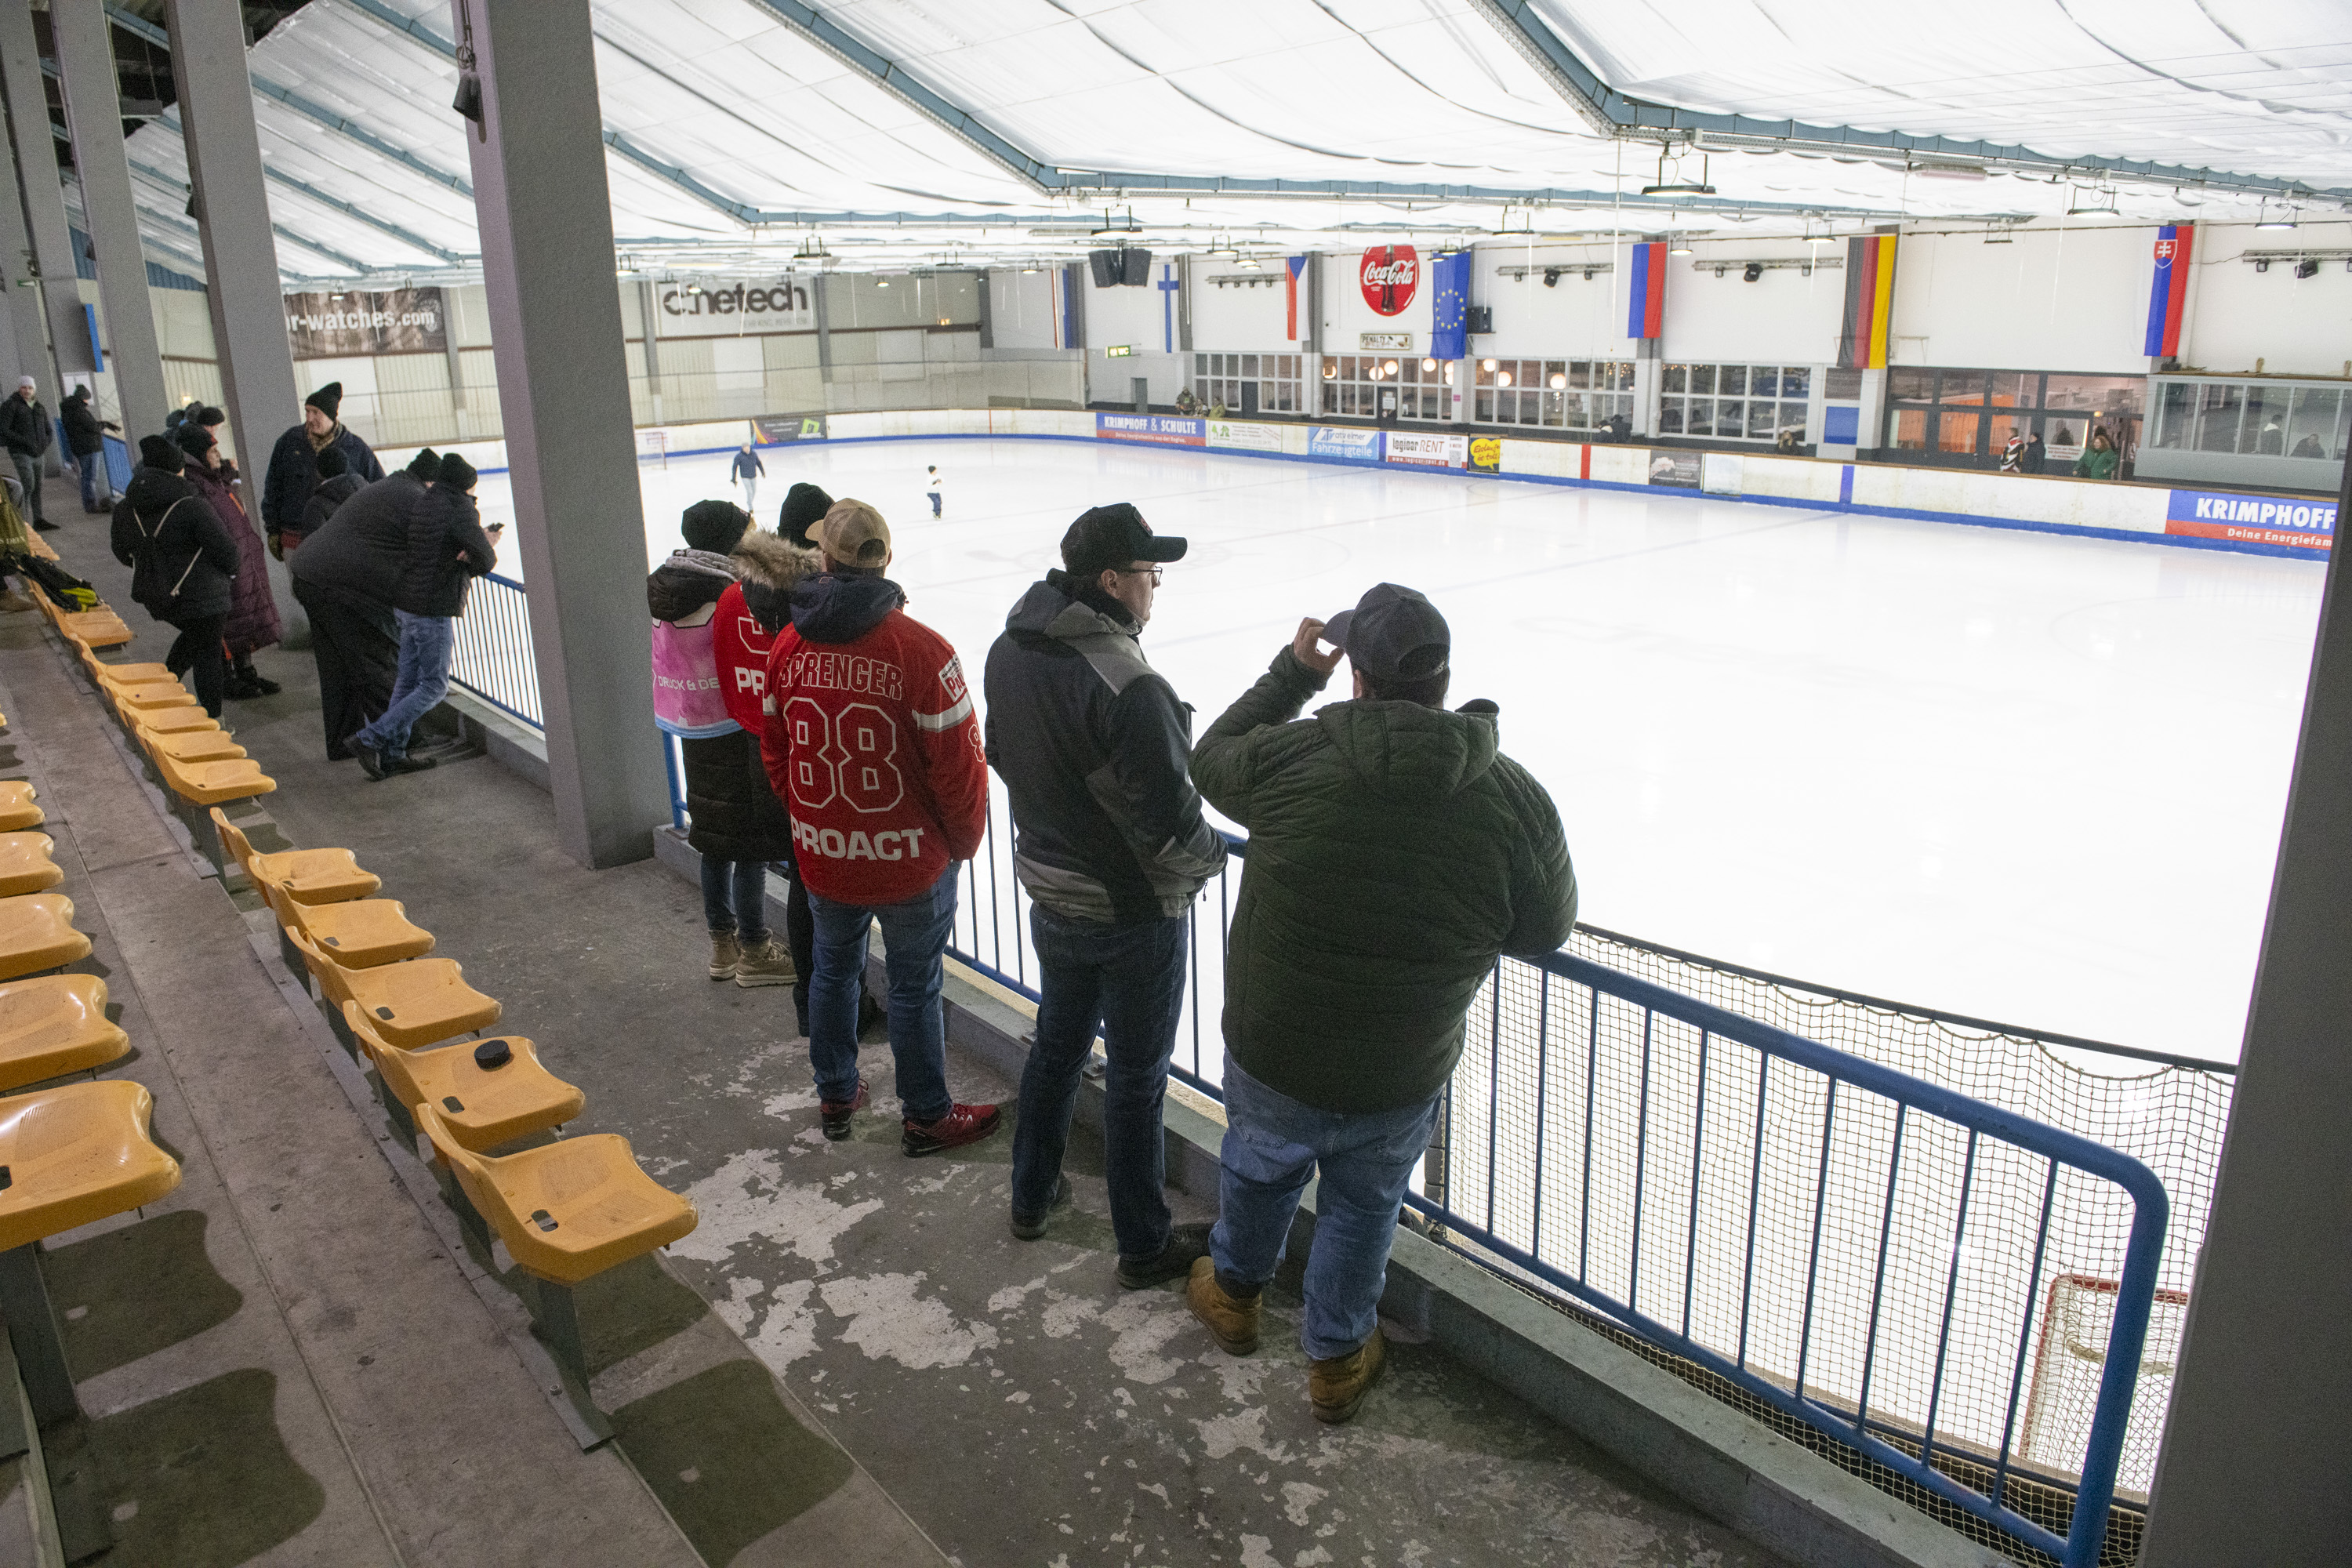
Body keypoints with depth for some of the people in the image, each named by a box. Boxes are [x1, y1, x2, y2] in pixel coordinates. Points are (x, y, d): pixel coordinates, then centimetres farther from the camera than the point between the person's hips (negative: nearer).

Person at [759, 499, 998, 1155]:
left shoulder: (789, 646, -4)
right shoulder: (920, 650, -20)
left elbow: (775, 751, 8)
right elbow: (957, 763, -17)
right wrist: (963, 841, 1)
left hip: (822, 857, 5)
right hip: (909, 858, -4)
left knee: (834, 967, 23)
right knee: (914, 985, 10)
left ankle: (835, 1097, 40)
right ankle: (926, 1118, 26)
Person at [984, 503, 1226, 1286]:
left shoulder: (1009, 651, -5)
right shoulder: (1128, 686, -31)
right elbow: (1169, 821, -27)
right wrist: (1212, 854, -6)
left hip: (1051, 893, 7)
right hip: (1133, 911, -7)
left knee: (1059, 1042, 26)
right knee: (1136, 1078, 9)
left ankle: (1033, 1195, 44)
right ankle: (1145, 1245, 27)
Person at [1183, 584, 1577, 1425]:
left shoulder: (1289, 757, -21)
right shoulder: (1516, 798, -17)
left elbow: (1212, 759, 2)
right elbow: (1546, 930, -4)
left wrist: (1292, 671, 8)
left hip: (1273, 1058, 0)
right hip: (1402, 1081, 0)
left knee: (1258, 1171, 30)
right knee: (1363, 1208, 27)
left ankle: (1233, 1291, 57)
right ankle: (1337, 1356, 46)